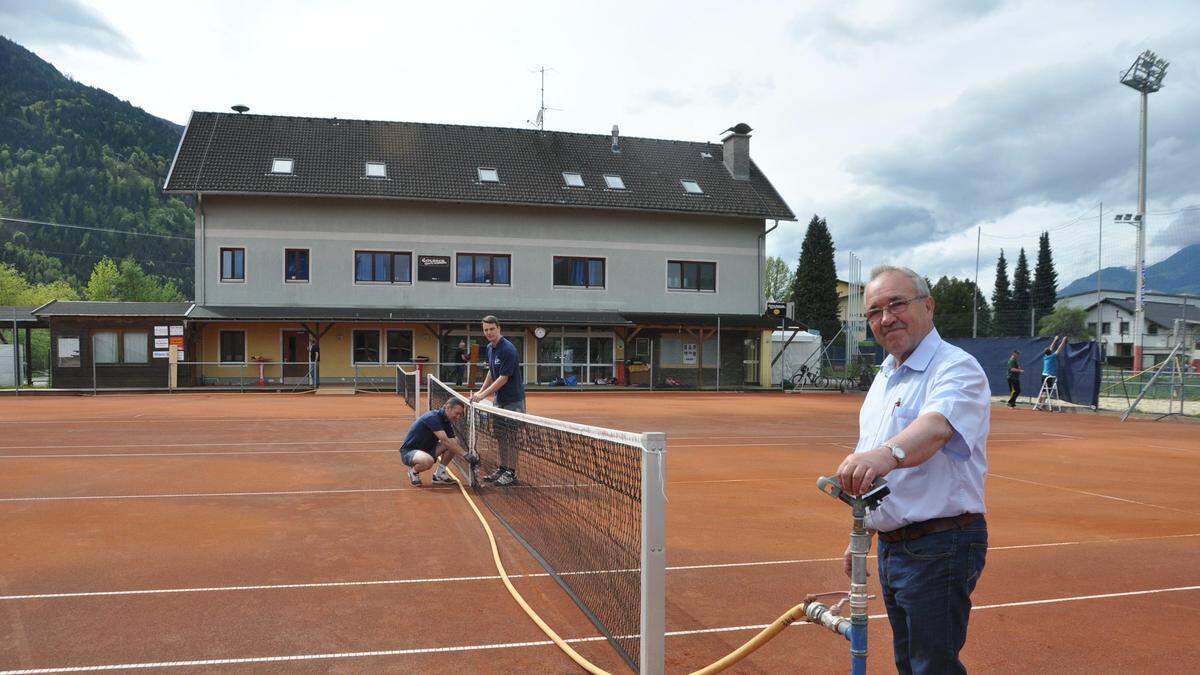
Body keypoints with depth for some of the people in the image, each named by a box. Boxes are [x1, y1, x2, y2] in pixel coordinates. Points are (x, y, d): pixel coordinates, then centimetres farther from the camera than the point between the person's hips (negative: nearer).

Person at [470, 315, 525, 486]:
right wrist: (480, 391, 13)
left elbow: (503, 378, -22)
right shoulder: (490, 348, 7)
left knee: (511, 437, -4)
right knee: (501, 436, 13)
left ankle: (511, 473, 2)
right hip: (499, 399, 9)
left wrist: (483, 395, -20)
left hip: (513, 400, -8)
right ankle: (502, 468, 23)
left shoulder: (508, 350, -21)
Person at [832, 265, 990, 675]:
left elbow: (935, 428, -38)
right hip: (891, 545, 9)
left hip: (939, 548, -9)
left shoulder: (956, 368, -15)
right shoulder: (884, 377, 13)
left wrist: (889, 453, -56)